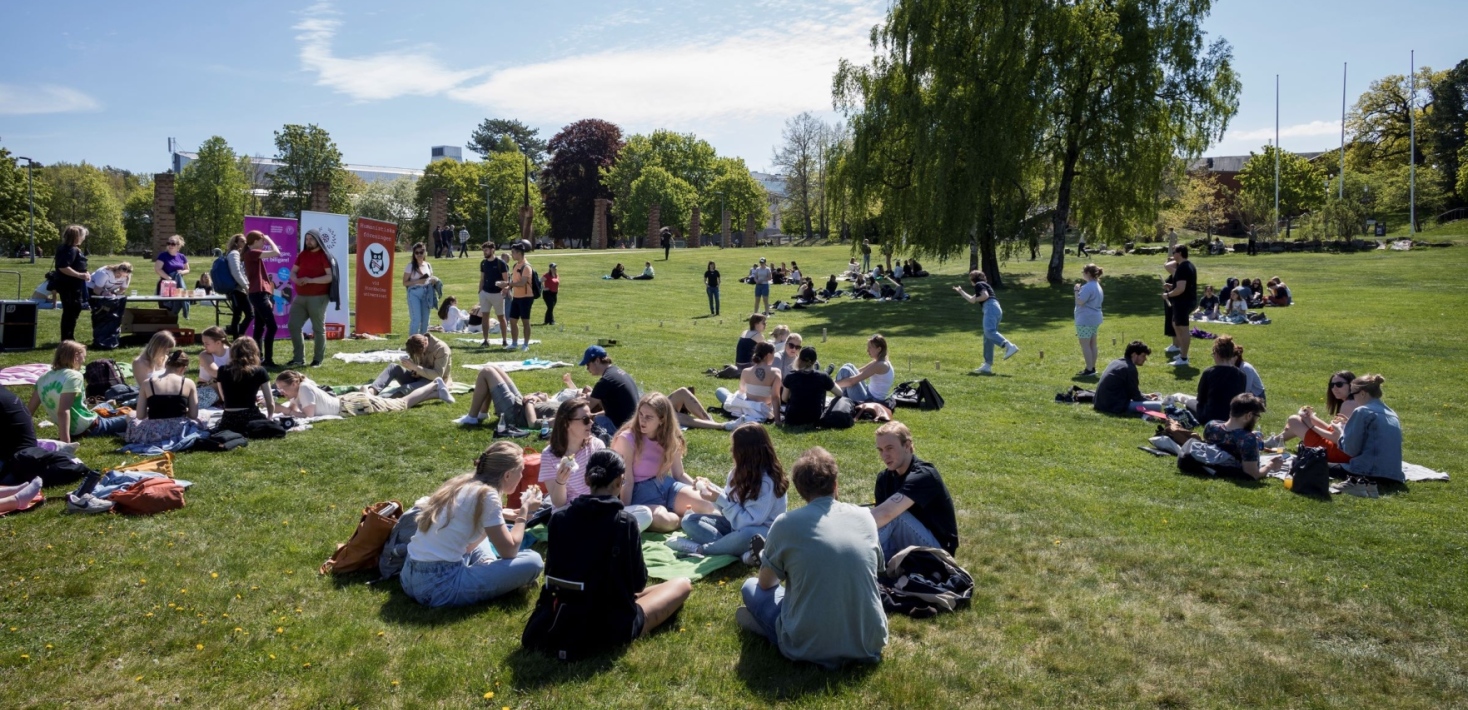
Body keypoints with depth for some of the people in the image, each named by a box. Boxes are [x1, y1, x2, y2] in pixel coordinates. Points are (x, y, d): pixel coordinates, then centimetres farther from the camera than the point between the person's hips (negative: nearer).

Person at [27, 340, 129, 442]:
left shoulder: (44, 378, 3)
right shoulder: (74, 376, -19)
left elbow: (28, 411, 3)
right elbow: (63, 411, -28)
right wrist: (66, 442, -32)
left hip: (72, 431, 8)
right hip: (89, 428, -8)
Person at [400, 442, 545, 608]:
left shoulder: (462, 482, 13)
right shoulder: (486, 495, -11)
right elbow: (509, 551, -8)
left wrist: (499, 514, 18)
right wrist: (524, 511, 5)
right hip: (440, 585, -9)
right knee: (533, 561, -11)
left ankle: (487, 568, 12)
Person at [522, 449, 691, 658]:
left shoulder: (559, 517, -3)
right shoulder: (625, 521, -15)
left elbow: (553, 574, 10)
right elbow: (638, 582, -6)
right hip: (609, 628, -5)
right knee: (683, 584, 12)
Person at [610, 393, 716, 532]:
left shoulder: (670, 439, 2)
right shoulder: (627, 439, -15)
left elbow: (679, 474, 9)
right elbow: (627, 482, -15)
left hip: (666, 485, 5)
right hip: (640, 492, -5)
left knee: (707, 506, -19)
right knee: (662, 520, -37)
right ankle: (684, 518, -6)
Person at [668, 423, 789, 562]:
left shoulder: (766, 482, -24)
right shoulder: (740, 472, -2)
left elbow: (748, 522, -27)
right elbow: (730, 502, 10)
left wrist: (720, 500, -26)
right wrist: (709, 487, -4)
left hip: (761, 532, -9)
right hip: (737, 524, 9)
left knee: (746, 535, -43)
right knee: (689, 521, -4)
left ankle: (700, 549, -20)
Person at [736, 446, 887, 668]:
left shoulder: (786, 523, -7)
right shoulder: (866, 518, 3)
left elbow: (765, 583, 9)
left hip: (811, 647, -3)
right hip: (869, 644, 4)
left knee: (751, 587, 19)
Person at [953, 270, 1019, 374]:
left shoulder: (979, 285, 6)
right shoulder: (984, 285, 34)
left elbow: (985, 296, -12)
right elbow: (972, 300, 42)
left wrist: (976, 299, 5)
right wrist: (960, 291, 50)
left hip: (990, 307, -9)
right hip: (997, 310, 9)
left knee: (989, 331, -28)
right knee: (987, 340, 5)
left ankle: (1010, 346, -46)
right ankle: (987, 366, 1)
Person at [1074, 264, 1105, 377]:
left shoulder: (1088, 287, -20)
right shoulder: (1097, 286, 14)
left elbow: (1079, 302, -22)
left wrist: (1077, 290, -12)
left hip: (1085, 320, -10)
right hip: (1095, 318, 10)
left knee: (1085, 345, -6)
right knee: (1092, 344, 14)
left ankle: (1089, 370, -6)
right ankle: (1092, 368, 20)